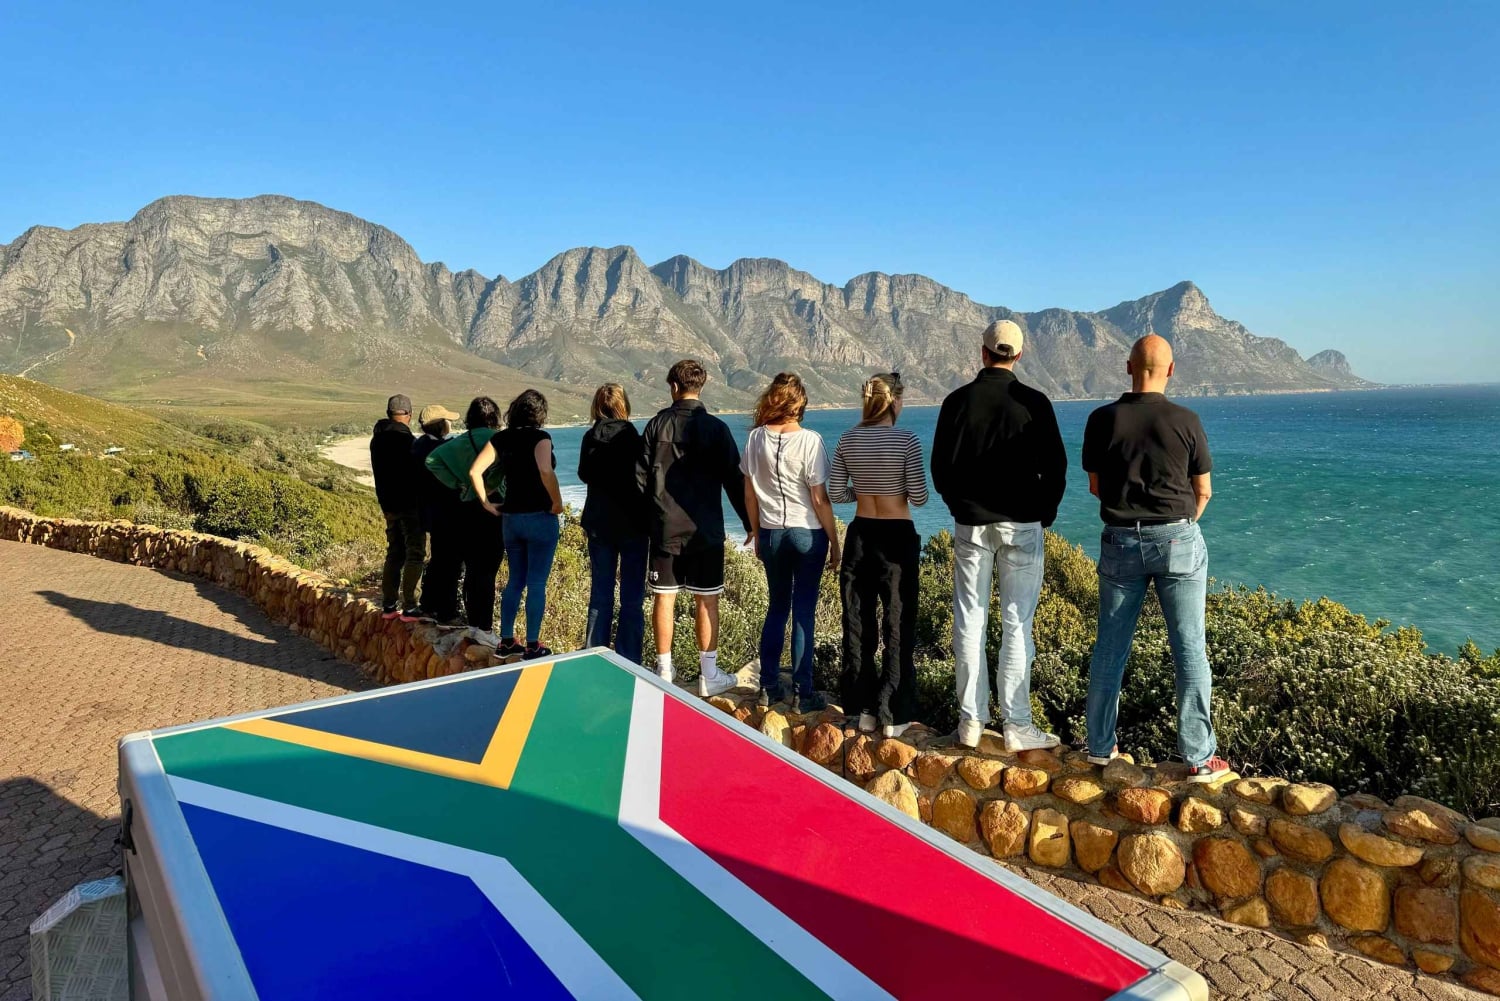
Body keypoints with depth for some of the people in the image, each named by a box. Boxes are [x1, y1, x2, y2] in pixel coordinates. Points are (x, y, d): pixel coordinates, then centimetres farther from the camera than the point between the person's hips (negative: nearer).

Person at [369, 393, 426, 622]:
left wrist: (386, 502, 17)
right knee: (414, 554, -4)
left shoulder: (377, 438, 11)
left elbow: (380, 473, 15)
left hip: (388, 505, 8)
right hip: (409, 504, -8)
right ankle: (409, 607, -6)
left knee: (394, 553, 15)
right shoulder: (403, 438, -16)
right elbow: (414, 472, -18)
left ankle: (389, 605, 17)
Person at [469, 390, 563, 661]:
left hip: (511, 518, 6)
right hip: (540, 518, -6)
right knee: (536, 584, 1)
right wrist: (557, 503, -15)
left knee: (515, 580, 17)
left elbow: (474, 471, 1)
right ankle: (533, 646, 6)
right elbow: (545, 471, -28)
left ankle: (506, 641, 21)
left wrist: (487, 503, 9)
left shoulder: (501, 439, 6)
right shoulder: (539, 437, -11)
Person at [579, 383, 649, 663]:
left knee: (600, 595, 12)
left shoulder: (590, 438, -3)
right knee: (632, 598, 3)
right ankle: (628, 661, 4)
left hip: (599, 524, 3)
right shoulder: (634, 439, -11)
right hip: (633, 524, -3)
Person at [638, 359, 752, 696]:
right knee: (706, 600, 6)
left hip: (665, 528, 1)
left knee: (664, 598, 8)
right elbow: (734, 479, -3)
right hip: (705, 529, -1)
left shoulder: (656, 425, 0)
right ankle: (709, 675, 11)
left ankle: (664, 672, 15)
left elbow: (640, 478, 2)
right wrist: (749, 522, 5)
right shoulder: (716, 428, -4)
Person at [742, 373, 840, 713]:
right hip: (807, 533, -3)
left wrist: (758, 534, 17)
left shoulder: (756, 438, -2)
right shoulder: (809, 441, -13)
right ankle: (802, 694, 8)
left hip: (771, 533, 4)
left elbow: (749, 494, 4)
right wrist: (834, 542, -1)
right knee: (804, 612, 3)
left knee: (777, 608, 16)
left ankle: (768, 688, 21)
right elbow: (820, 499, -11)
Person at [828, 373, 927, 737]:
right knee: (898, 627, 5)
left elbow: (835, 494, 2)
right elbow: (918, 497, -11)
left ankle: (865, 709, 20)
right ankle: (894, 715, 9)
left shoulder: (848, 440, 0)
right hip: (897, 537, -4)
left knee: (859, 624, 12)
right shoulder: (906, 440, -12)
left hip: (860, 535, 4)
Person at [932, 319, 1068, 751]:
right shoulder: (1034, 403, -4)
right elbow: (1055, 467, 0)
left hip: (970, 524, 2)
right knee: (1017, 623, 1)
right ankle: (1017, 726, 4)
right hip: (1020, 525, -1)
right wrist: (1044, 514, 13)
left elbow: (940, 467, 4)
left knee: (969, 621, 7)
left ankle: (971, 721, 12)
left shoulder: (957, 401, 0)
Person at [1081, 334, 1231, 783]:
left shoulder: (1103, 420, -4)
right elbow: (1203, 491, 4)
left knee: (1110, 645, 10)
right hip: (1177, 538, -1)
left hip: (1121, 541, 2)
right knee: (1189, 648, 5)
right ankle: (1199, 757, 9)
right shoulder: (1186, 421, -6)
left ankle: (1100, 746, 19)